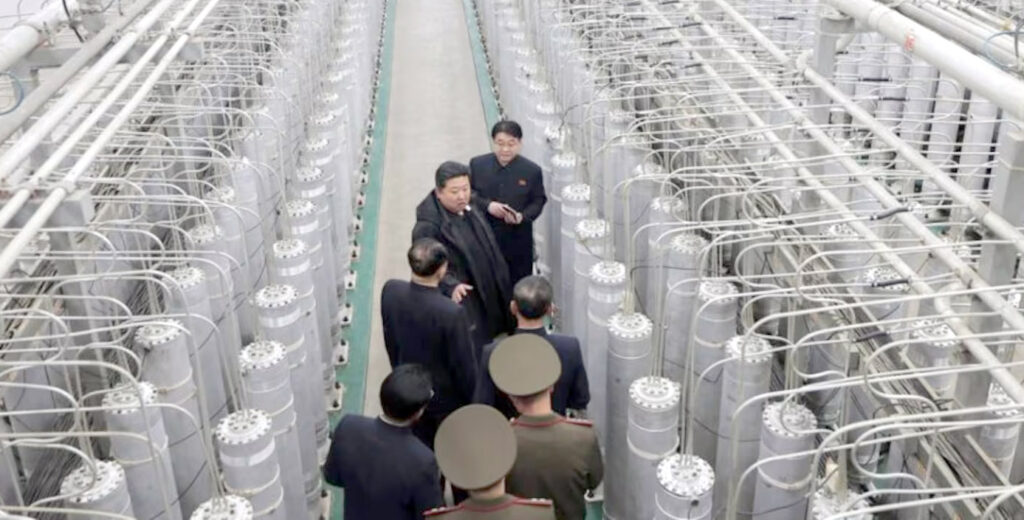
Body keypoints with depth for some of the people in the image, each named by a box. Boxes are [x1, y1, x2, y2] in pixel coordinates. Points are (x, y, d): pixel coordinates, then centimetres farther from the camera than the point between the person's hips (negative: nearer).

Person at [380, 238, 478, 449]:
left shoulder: (391, 290, -19)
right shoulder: (452, 313, -35)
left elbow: (389, 339, -1)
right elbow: (464, 364, -21)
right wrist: (469, 397, -2)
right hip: (446, 397, -4)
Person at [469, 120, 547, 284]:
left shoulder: (532, 170, -8)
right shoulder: (477, 164, -6)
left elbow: (538, 201, -1)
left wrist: (523, 216, -20)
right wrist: (487, 205, -20)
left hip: (518, 240, -1)